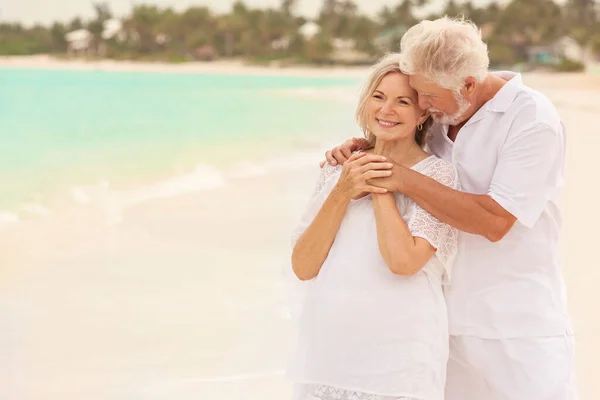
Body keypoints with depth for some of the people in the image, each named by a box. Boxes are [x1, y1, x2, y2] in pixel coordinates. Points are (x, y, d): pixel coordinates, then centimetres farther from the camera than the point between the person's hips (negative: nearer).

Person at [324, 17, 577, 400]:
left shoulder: (533, 119, -15)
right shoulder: (443, 113, 5)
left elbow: (495, 220, -24)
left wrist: (404, 178, -23)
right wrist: (362, 148, 1)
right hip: (449, 318, 6)